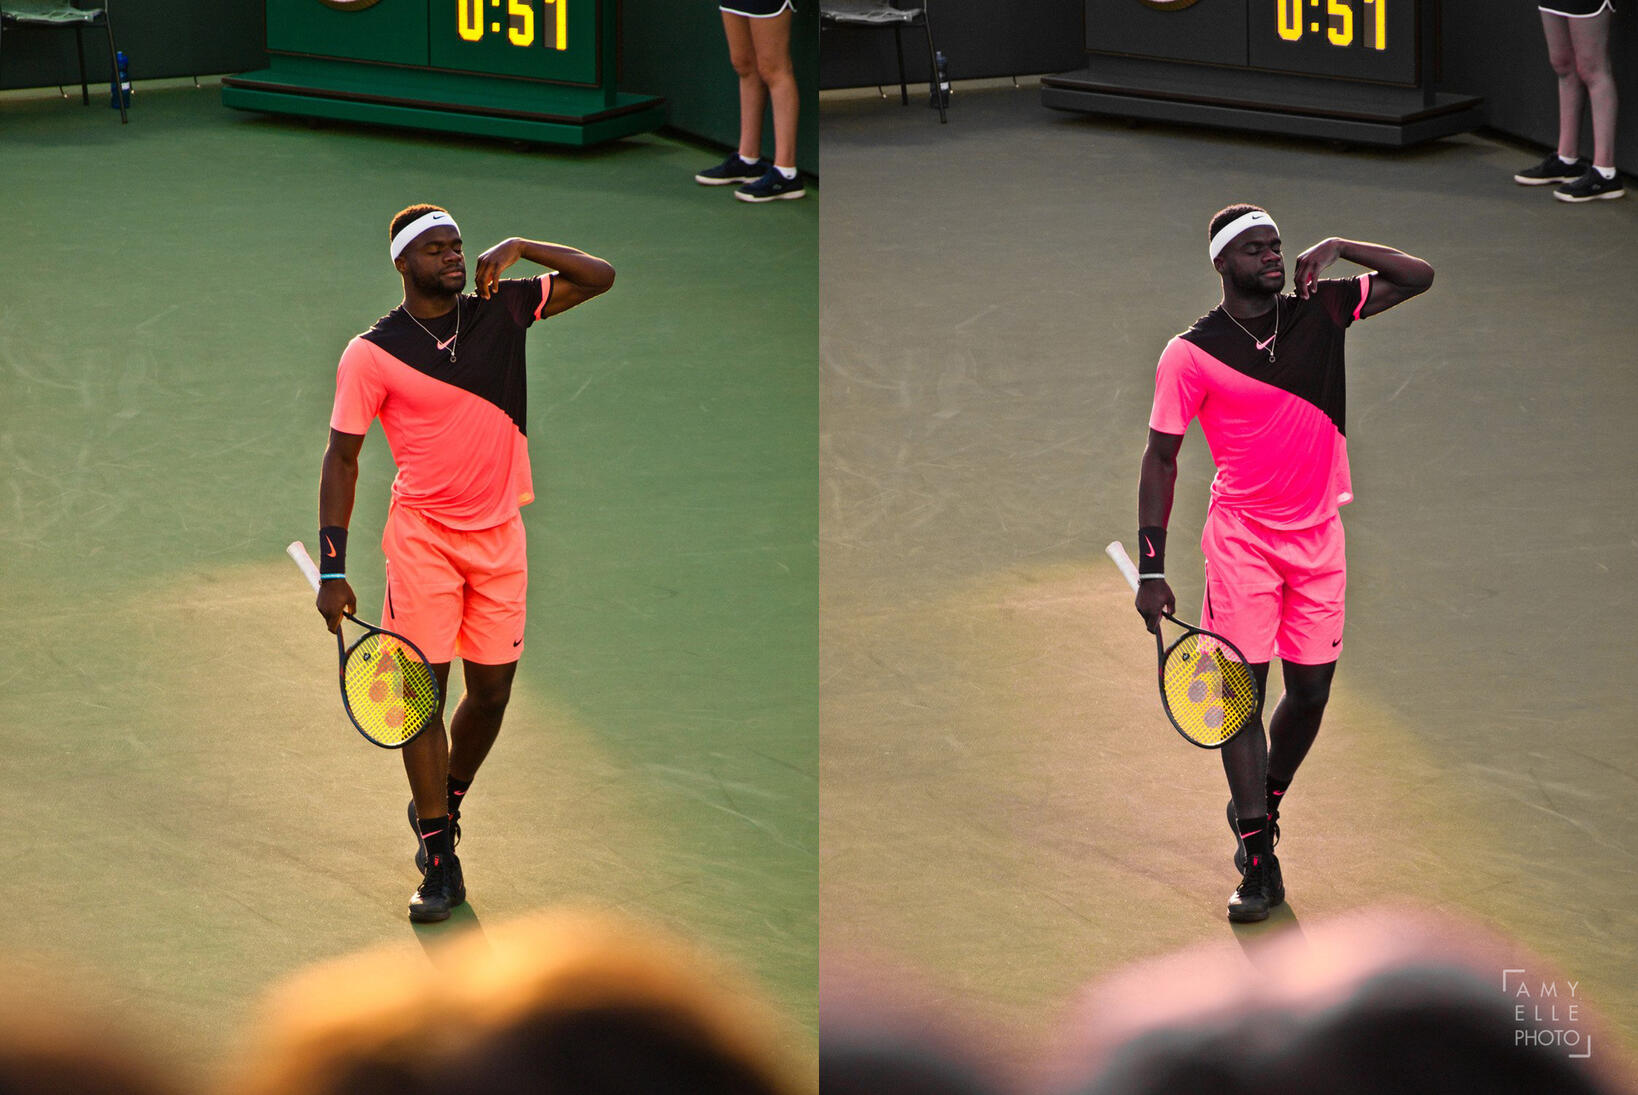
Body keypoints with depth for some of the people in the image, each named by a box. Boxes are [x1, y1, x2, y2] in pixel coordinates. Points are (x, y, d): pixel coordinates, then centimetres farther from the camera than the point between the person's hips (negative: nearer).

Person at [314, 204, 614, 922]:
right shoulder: (372, 353, -7)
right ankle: (440, 863, -3)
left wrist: (521, 248, -8)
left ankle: (440, 809, 31)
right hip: (422, 535, -4)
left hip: (499, 537, 4)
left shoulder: (500, 311, 4)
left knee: (491, 693, 6)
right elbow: (341, 457, -3)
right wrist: (332, 569, -9)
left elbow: (599, 278, 9)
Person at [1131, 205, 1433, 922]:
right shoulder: (1192, 353, -7)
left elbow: (1418, 278, 7)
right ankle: (1259, 865, -5)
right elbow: (1161, 456, -3)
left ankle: (1257, 812, 30)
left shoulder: (1319, 312, 3)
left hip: (1318, 538, 4)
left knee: (1310, 692, 6)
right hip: (1241, 538, -4)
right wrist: (1150, 568, -7)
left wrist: (1340, 248, -8)